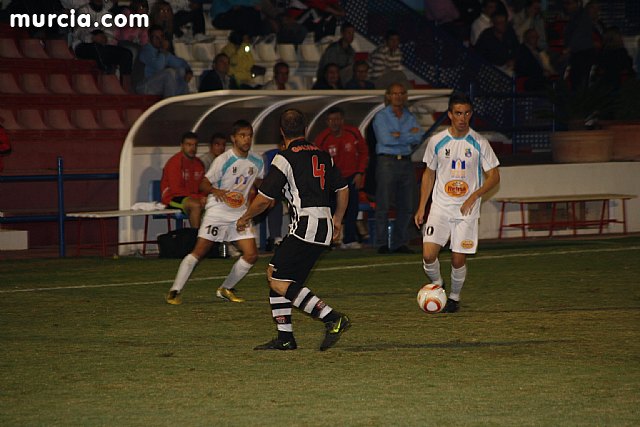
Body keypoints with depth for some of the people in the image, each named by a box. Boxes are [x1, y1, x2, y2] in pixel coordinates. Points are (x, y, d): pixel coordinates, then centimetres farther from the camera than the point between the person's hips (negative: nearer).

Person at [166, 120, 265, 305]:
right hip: (218, 211, -5)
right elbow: (203, 185, -12)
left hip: (240, 212, 5)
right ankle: (175, 291, -4)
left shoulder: (257, 162, 3)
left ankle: (226, 289, 14)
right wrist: (216, 191, -33)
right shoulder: (224, 160, -14)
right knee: (199, 251, -10)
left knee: (251, 255, -4)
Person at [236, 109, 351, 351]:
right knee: (274, 274, 14)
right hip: (325, 227, 9)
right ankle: (285, 338, 10)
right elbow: (343, 190, 23)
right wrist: (337, 220, 38)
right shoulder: (322, 155, 16)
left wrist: (244, 218, 12)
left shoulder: (285, 159, -6)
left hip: (305, 227, -8)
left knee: (279, 282, -9)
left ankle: (333, 319, -17)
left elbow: (264, 199, -7)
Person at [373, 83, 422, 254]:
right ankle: (382, 244, -4)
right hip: (387, 161, -5)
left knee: (406, 206, 4)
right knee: (383, 205, -6)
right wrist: (409, 135, -6)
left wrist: (398, 136, -12)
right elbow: (385, 139, -14)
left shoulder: (410, 117, 14)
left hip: (406, 162, 5)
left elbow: (418, 138, -2)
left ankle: (399, 243, 12)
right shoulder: (381, 116, 1)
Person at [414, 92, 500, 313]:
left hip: (467, 210, -1)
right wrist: (421, 207, 7)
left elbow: (494, 176, 0)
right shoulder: (437, 141, 1)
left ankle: (454, 296, 23)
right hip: (440, 206, 1)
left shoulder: (479, 143, -4)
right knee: (428, 255, -12)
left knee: (458, 259, -2)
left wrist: (474, 196, -16)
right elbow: (429, 174, 12)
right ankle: (437, 284, 17)